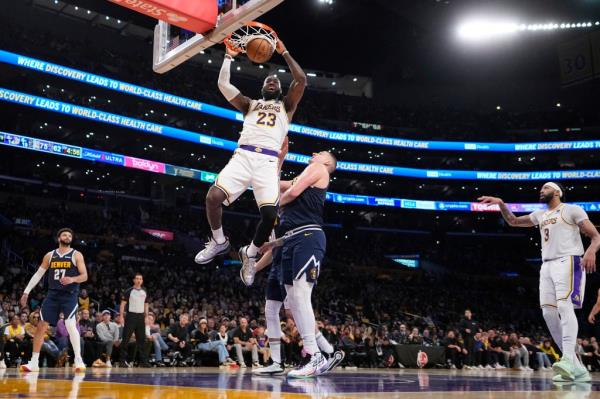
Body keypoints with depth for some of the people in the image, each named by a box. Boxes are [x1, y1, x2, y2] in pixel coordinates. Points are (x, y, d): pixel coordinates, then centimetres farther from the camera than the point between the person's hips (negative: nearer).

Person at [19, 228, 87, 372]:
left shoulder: (76, 255, 1)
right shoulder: (50, 255, 10)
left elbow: (84, 276, -5)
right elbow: (38, 274, 14)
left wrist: (72, 279, -25)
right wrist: (26, 292, 9)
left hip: (69, 295, -4)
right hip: (52, 295, 4)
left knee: (70, 325, -20)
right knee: (41, 326, 2)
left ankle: (78, 360, -14)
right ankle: (34, 362, 13)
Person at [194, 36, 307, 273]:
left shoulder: (286, 105, 25)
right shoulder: (250, 104, 29)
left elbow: (301, 80, 9)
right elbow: (223, 85, 19)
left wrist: (284, 53, 14)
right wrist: (229, 57, 22)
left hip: (268, 161, -1)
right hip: (243, 156, 2)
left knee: (270, 214, -18)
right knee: (214, 196, -21)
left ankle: (250, 252, 10)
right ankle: (218, 242, 4)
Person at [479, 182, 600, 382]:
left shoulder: (572, 210, 3)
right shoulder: (540, 215, 23)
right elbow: (513, 221, 33)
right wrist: (501, 204, 16)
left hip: (568, 261, -7)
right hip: (547, 266, 7)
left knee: (565, 306, -25)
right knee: (549, 312, -4)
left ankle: (568, 359, -37)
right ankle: (577, 368, -1)